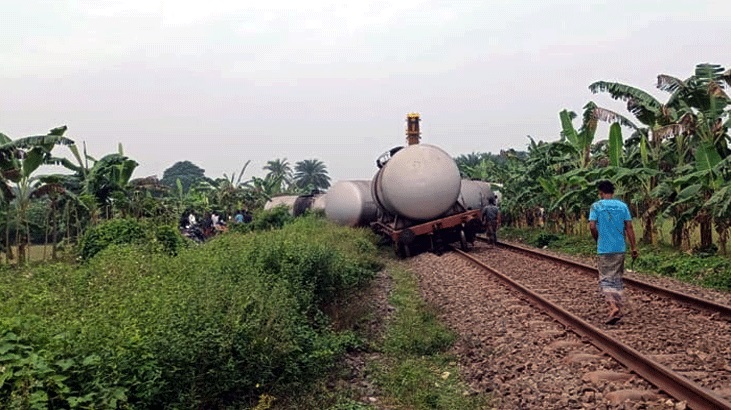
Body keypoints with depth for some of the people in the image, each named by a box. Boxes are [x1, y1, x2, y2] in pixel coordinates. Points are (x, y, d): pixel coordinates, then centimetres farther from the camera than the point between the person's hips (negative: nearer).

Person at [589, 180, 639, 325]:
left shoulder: (596, 206, -5)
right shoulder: (622, 206, 4)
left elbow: (592, 226, -12)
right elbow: (629, 227, 1)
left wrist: (598, 240, 6)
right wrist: (634, 247, 3)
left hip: (605, 249, -3)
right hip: (620, 248, 4)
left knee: (606, 280, 0)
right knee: (618, 279, 15)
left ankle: (613, 306, -20)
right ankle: (618, 309, 17)